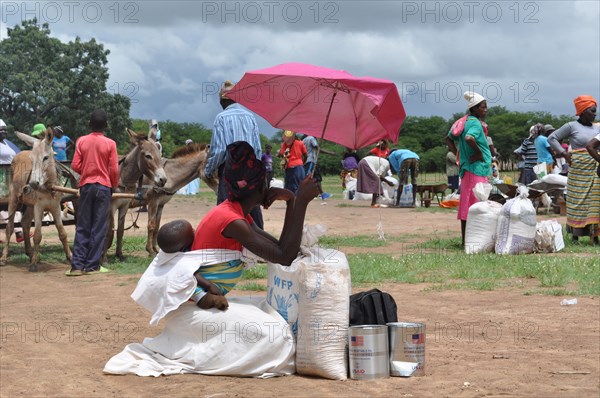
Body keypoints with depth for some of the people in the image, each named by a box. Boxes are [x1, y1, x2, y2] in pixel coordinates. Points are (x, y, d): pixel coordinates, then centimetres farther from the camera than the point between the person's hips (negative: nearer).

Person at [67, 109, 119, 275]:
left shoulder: (81, 141, -1)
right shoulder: (110, 144, -7)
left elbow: (75, 165, -2)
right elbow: (114, 169, -6)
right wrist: (114, 185, 10)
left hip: (86, 185, 2)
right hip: (104, 187, -2)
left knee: (82, 227, 7)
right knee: (99, 228, 3)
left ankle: (77, 265, 2)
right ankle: (92, 265, 3)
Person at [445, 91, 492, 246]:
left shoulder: (465, 122, 14)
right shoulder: (476, 123, -14)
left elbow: (449, 139, 20)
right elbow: (469, 138, -34)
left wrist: (459, 155, 14)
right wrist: (479, 152, -20)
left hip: (466, 167, 10)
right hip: (477, 169, -10)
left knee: (466, 205, 12)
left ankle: (465, 239, 17)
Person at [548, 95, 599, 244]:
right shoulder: (572, 126, -1)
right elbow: (552, 138, 0)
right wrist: (564, 153, -9)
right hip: (579, 168, -4)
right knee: (577, 200, -2)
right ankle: (575, 234, 5)